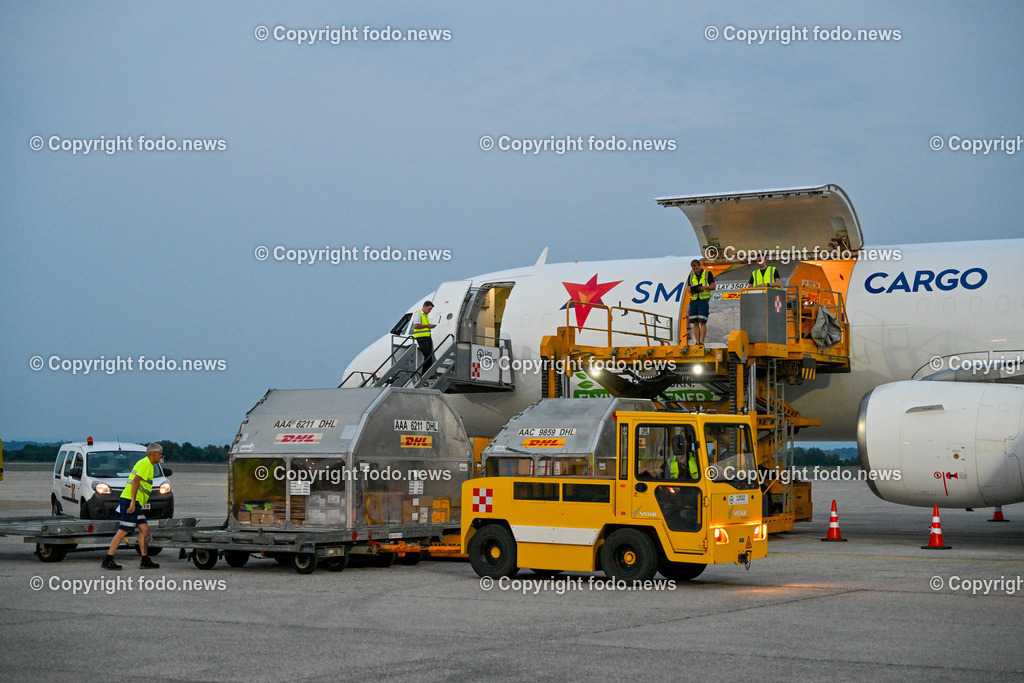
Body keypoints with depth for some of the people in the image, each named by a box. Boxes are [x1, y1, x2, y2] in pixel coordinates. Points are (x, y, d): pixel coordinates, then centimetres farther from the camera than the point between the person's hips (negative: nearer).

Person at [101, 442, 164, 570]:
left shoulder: (146, 464, 22)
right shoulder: (145, 464, -10)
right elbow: (135, 481, -19)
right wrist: (132, 502, -24)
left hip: (135, 503, 10)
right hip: (130, 500, -10)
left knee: (144, 528, 6)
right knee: (123, 531, -10)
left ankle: (145, 561, 7)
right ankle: (107, 560, -9)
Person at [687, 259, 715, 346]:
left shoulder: (708, 274, 3)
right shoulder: (691, 276, 14)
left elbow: (713, 286, 0)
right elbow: (689, 288, 15)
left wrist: (704, 287, -17)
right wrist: (691, 290, -9)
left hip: (703, 301, -4)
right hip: (693, 300, 4)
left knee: (702, 322, -11)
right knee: (695, 323, 1)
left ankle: (702, 342, -12)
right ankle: (697, 342, 3)